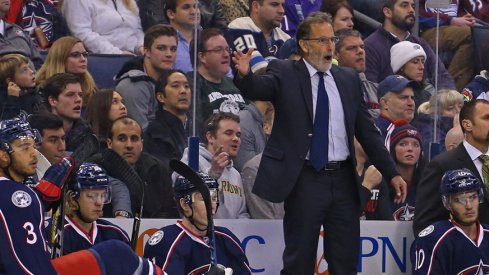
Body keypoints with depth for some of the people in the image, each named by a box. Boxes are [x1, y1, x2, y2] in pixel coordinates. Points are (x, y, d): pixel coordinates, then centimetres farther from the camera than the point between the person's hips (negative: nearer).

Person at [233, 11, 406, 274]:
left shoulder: (349, 79, 11)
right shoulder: (284, 73, 0)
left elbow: (367, 130, 13)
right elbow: (259, 88, -20)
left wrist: (392, 173, 9)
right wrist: (245, 74, -44)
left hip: (343, 180, 4)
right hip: (304, 180, -4)